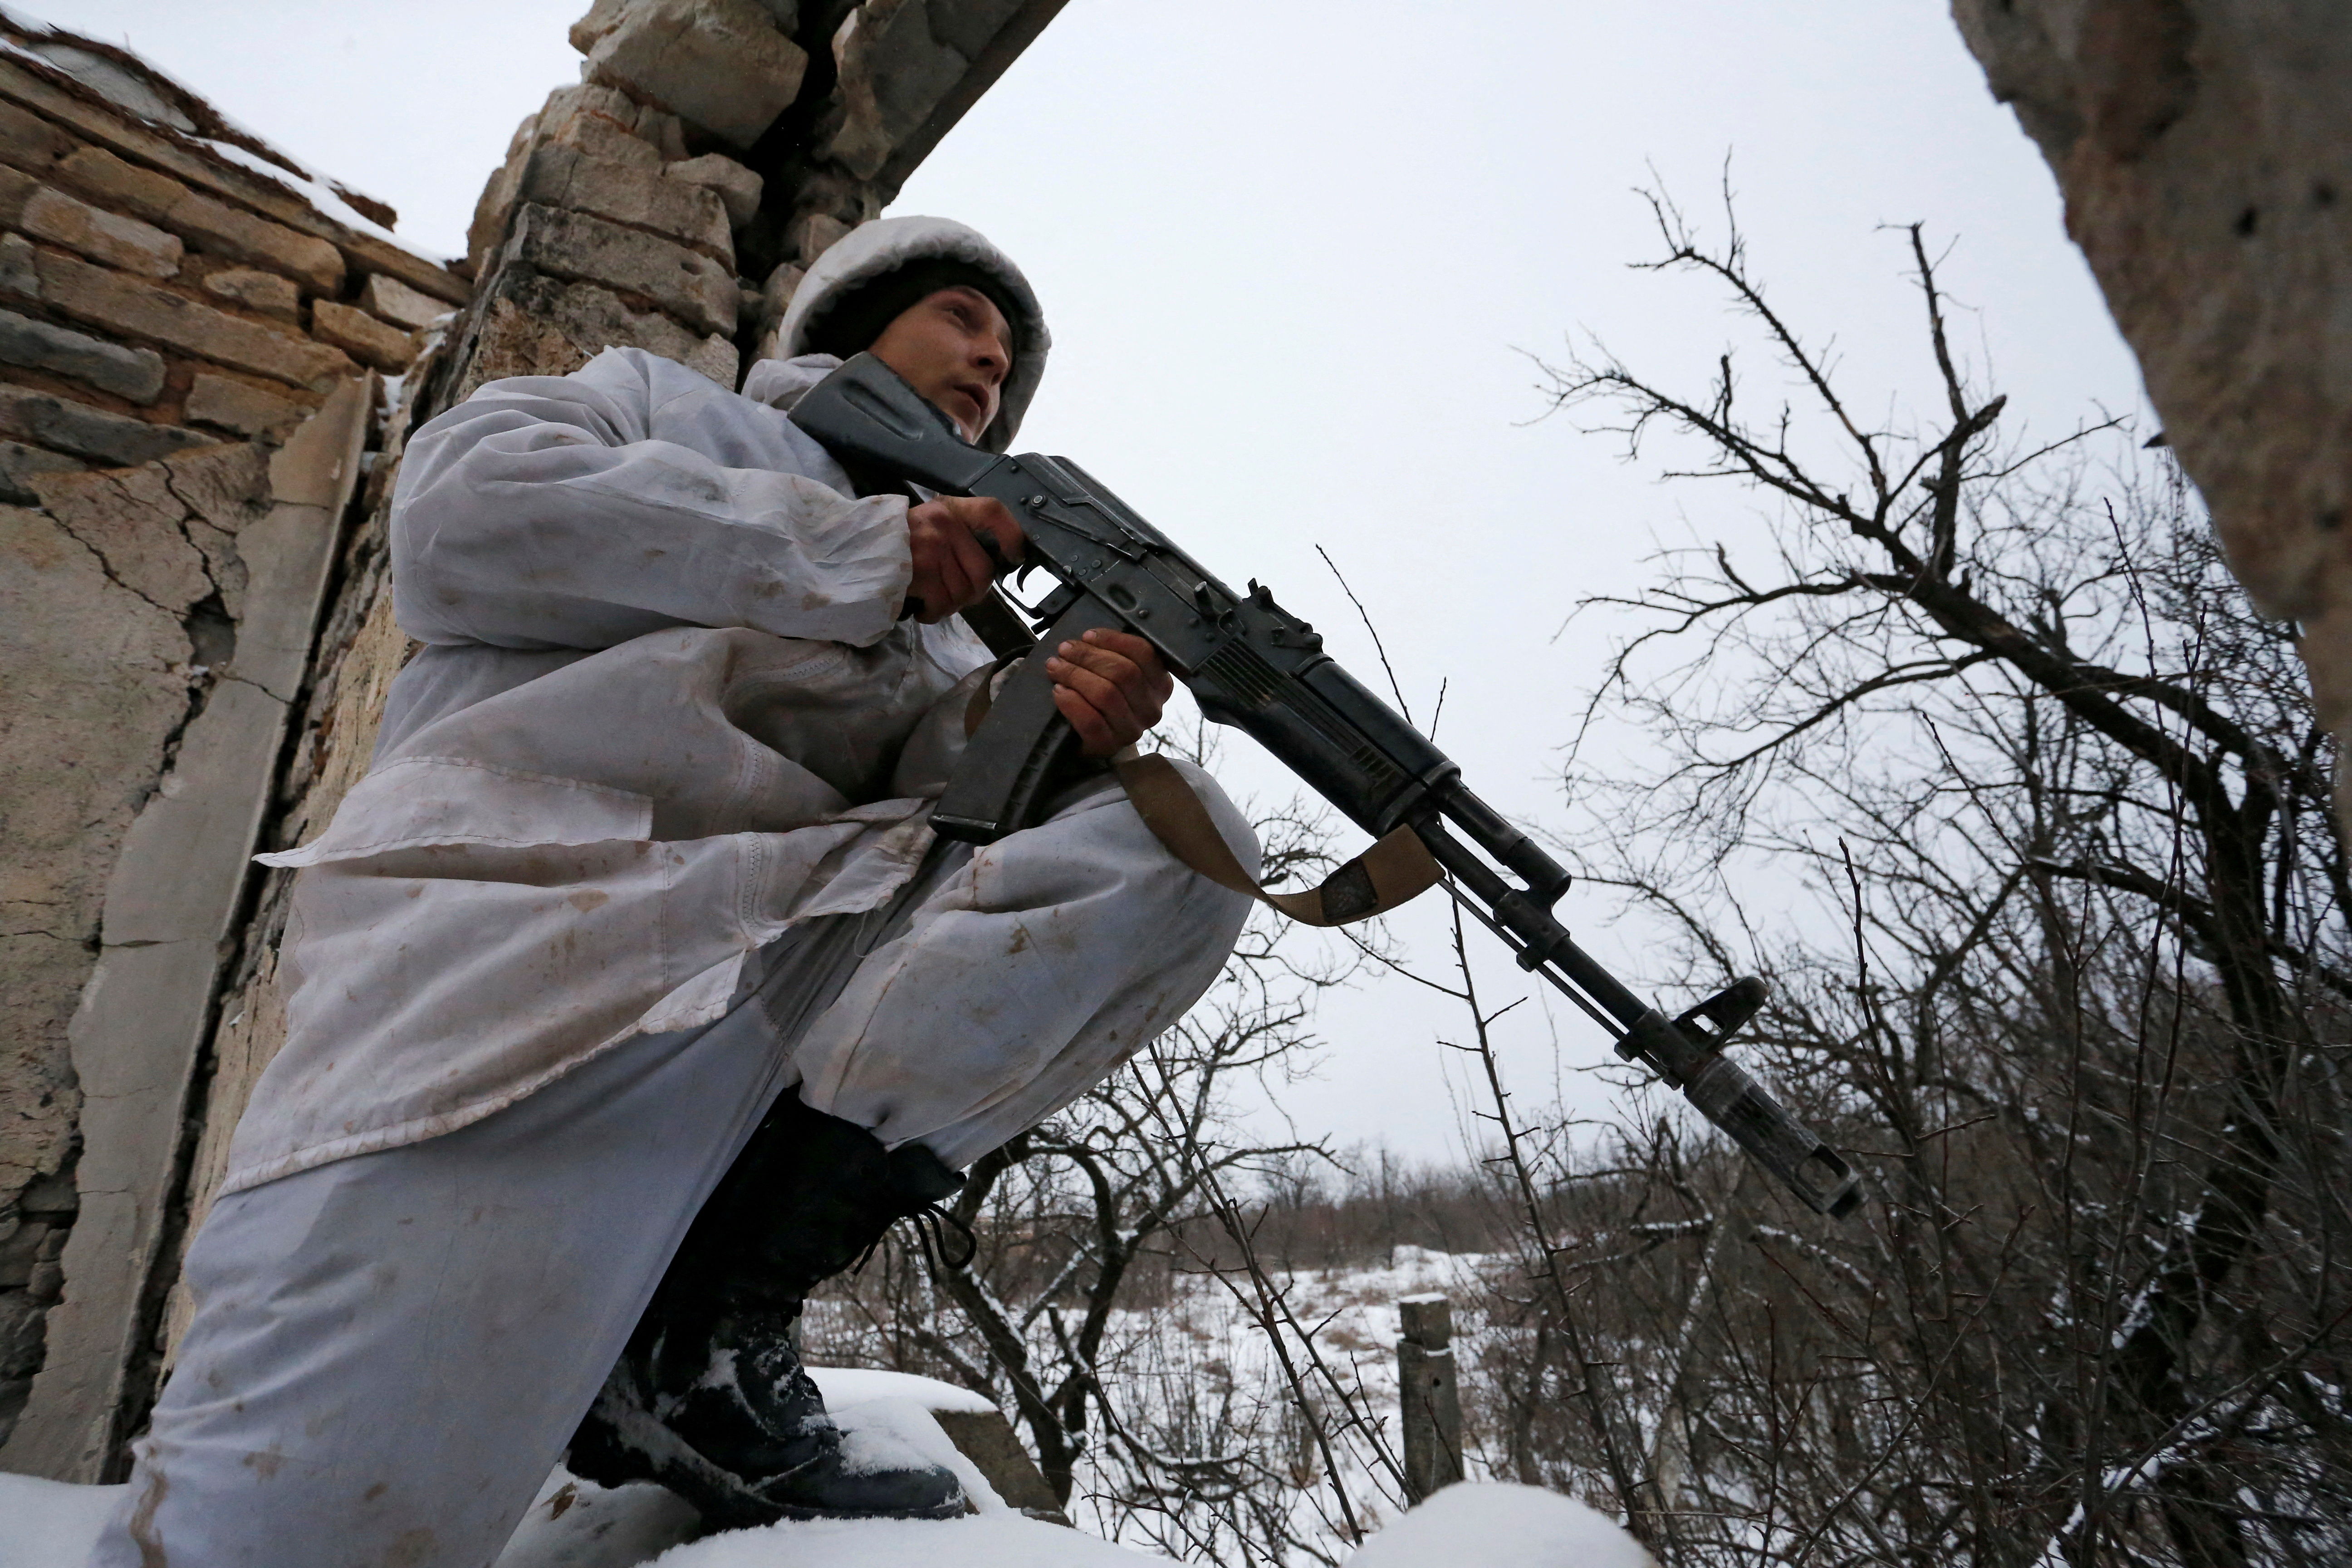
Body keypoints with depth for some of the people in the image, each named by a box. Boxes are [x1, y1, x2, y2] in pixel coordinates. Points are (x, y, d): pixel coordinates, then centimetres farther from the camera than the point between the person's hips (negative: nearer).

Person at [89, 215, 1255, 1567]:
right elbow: (462, 508, -1)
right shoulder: (665, 402, 21)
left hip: (790, 975, 5)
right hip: (523, 924, -5)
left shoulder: (951, 627, 30)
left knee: (1180, 839, -14)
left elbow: (946, 802, 10)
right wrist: (867, 553, -1)